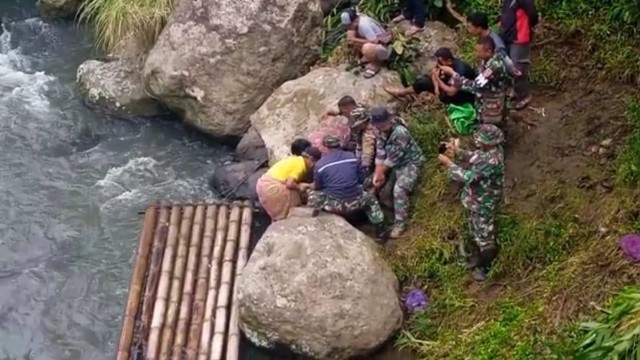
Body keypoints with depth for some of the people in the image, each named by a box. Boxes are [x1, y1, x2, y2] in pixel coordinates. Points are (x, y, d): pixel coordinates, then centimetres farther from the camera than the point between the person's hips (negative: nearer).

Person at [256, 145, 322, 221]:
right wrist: (299, 187, -1)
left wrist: (301, 185, 12)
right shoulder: (300, 164, -11)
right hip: (272, 187, -10)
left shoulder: (296, 160, 17)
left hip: (263, 184, 10)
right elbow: (289, 184, -18)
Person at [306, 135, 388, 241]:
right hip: (354, 201, 2)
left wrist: (311, 186, 29)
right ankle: (380, 231, 33)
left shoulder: (320, 164, -6)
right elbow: (360, 179, 13)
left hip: (334, 204, -2)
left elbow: (317, 187, 6)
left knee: (312, 195, 21)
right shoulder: (352, 157, 2)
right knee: (371, 199, 33)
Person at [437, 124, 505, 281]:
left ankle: (486, 267, 32)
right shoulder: (489, 150, -10)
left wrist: (448, 163, -25)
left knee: (484, 235, 11)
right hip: (475, 199, 10)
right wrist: (457, 152, -10)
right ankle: (478, 256, 51)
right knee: (475, 230, 29)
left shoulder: (491, 161, -38)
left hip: (483, 204, -10)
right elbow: (473, 157, 9)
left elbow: (467, 177, -36)